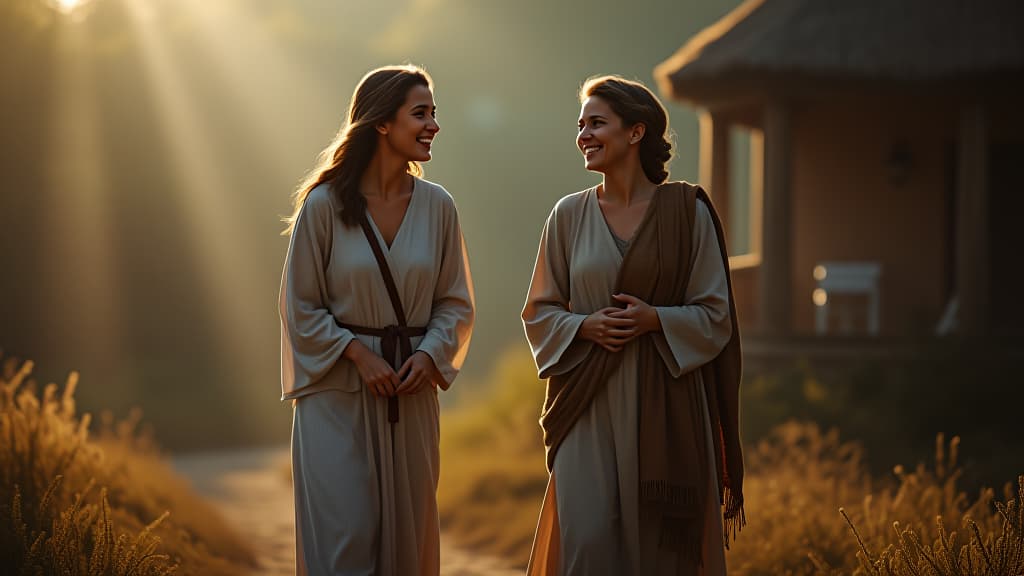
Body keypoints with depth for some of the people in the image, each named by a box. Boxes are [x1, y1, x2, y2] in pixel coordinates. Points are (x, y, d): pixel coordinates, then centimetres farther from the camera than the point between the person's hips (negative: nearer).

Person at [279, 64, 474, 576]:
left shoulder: (436, 206, 1)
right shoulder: (324, 204, -8)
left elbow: (455, 302, 8)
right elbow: (301, 306, -3)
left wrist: (430, 352, -9)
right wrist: (359, 355, -13)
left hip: (411, 393, 4)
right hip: (339, 389, -3)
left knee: (406, 534, 9)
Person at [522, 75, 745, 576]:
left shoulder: (687, 212, 1)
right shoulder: (569, 215, 7)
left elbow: (715, 315, 1)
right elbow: (539, 313, 11)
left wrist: (655, 319, -15)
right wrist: (585, 326, -9)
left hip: (665, 405, -1)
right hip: (591, 404, 1)